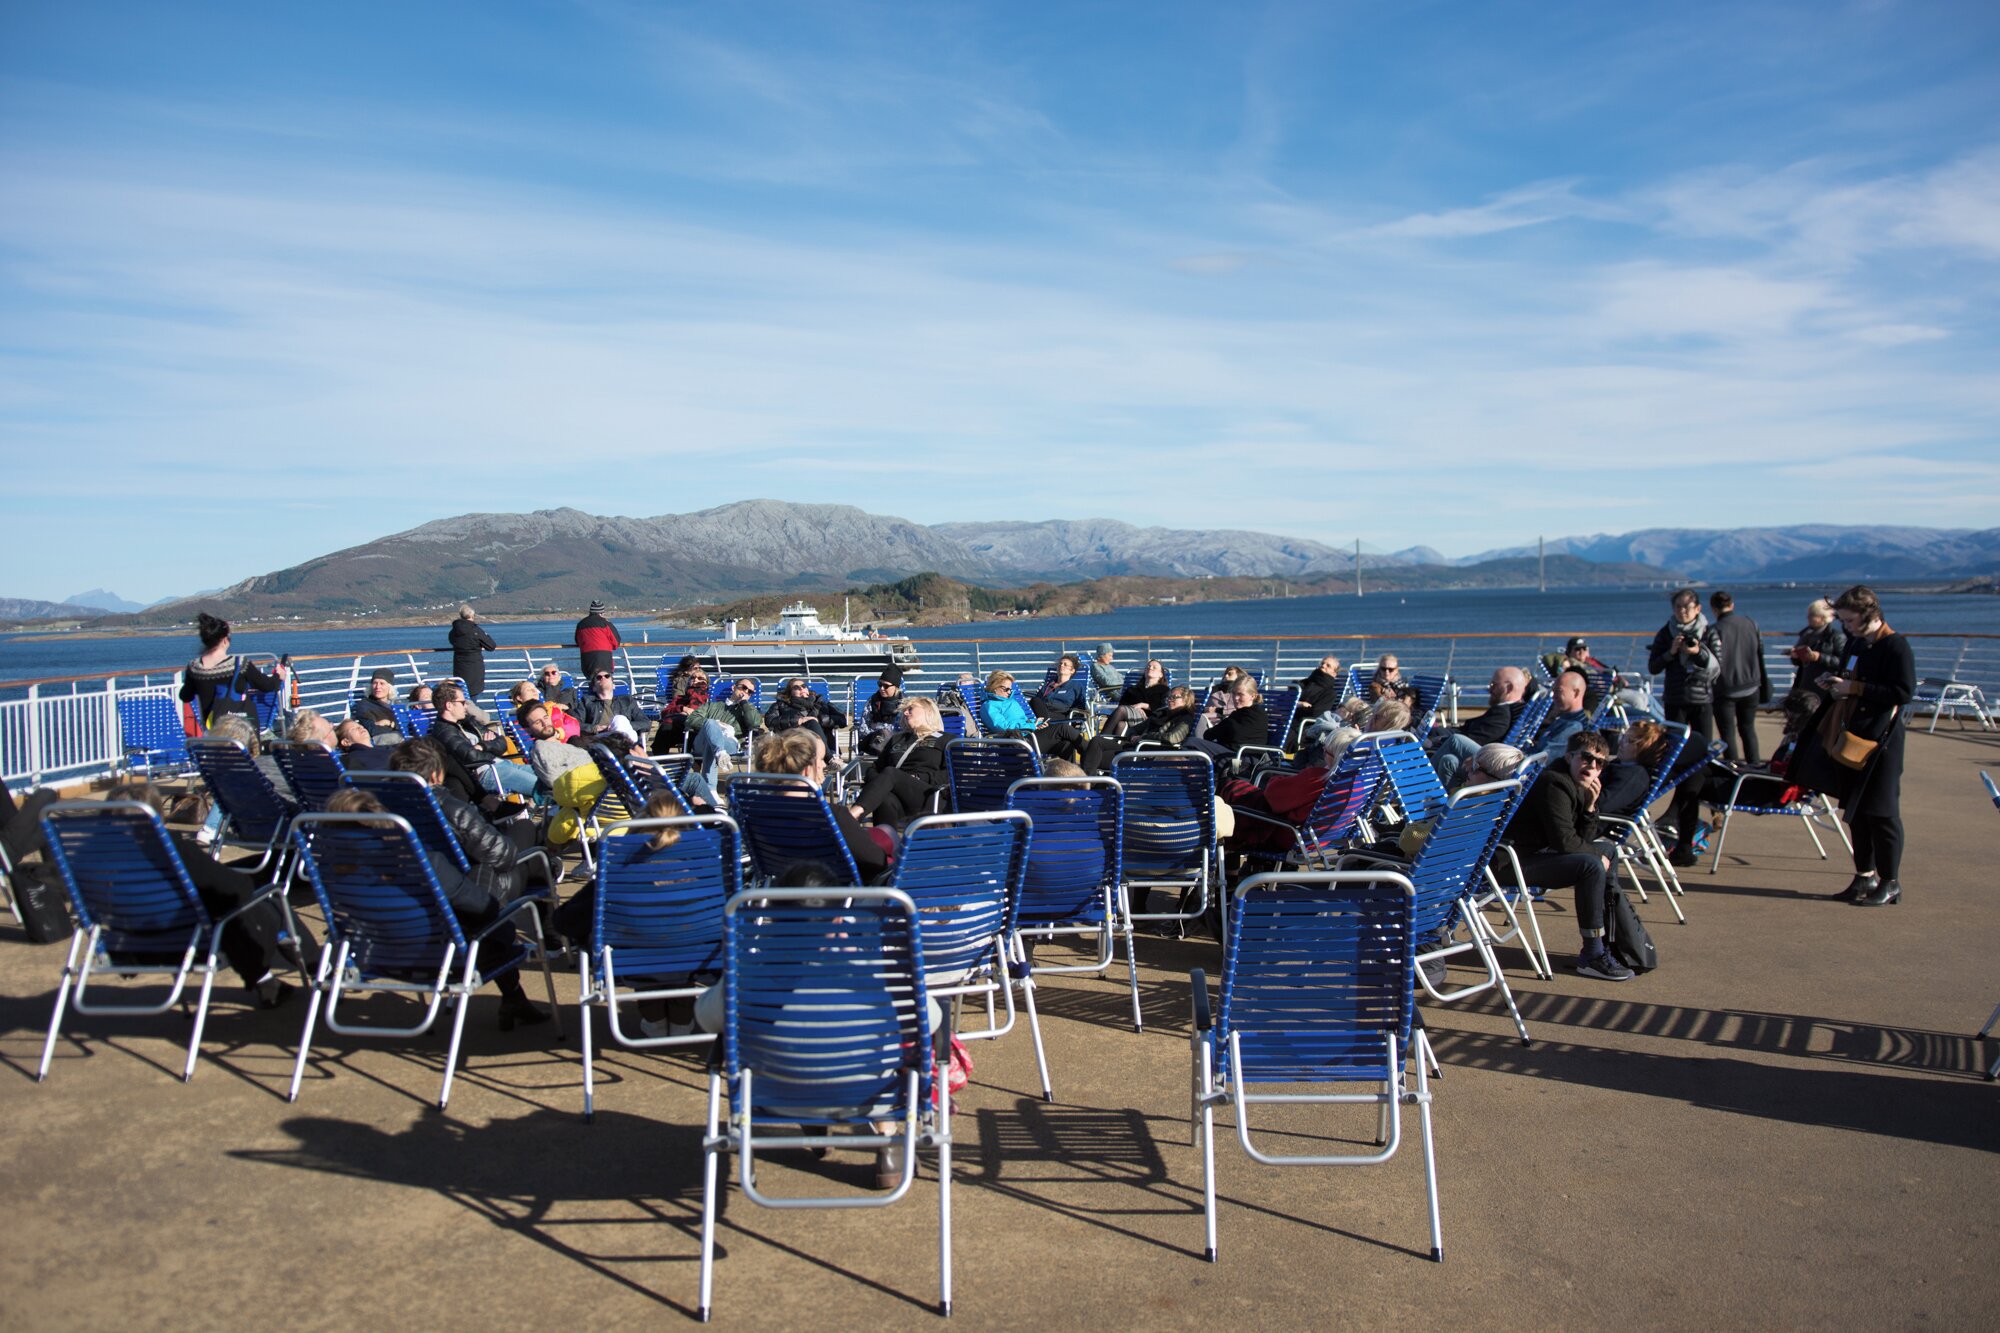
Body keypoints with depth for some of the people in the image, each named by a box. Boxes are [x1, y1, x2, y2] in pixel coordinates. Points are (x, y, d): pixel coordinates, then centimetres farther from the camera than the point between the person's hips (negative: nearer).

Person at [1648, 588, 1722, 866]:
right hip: (1675, 700, 0)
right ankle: (1679, 820, 3)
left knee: (1703, 754, -2)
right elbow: (1652, 667, 0)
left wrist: (1699, 653, -21)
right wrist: (1670, 652, -15)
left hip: (1702, 699, 0)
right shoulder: (1666, 633, 4)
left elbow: (1717, 667, -4)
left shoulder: (1709, 632, 2)